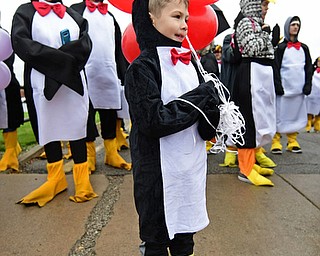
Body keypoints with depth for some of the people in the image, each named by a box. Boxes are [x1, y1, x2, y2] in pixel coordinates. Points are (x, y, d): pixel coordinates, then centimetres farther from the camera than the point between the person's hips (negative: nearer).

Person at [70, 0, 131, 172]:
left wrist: (124, 74, 12)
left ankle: (112, 155, 14)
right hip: (85, 74, -3)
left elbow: (118, 49, 19)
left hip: (110, 74, 4)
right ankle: (89, 157, 12)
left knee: (110, 116, 5)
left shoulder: (110, 16, 20)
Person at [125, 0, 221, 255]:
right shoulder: (142, 67, -13)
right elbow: (153, 121, -23)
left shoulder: (190, 62, 8)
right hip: (159, 172, -6)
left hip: (193, 165, 6)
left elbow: (207, 127, 8)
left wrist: (211, 105, -15)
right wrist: (200, 98, -17)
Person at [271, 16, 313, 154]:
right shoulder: (281, 47, 3)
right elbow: (276, 68, -3)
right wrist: (278, 86, -12)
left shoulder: (304, 48, 16)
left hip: (299, 88, 4)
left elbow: (309, 68, 14)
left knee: (296, 113, 5)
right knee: (280, 114, -4)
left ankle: (292, 142, 12)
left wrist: (307, 85, 3)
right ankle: (276, 142, -1)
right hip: (284, 87, -4)